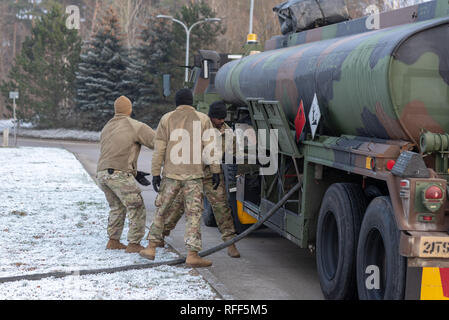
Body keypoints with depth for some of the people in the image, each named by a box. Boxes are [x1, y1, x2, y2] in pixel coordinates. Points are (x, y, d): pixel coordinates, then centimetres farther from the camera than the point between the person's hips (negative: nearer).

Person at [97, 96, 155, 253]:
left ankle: (113, 241, 24)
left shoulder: (106, 128, 23)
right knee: (137, 209, 1)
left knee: (117, 207, 24)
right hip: (119, 174, -7)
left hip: (102, 174, 7)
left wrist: (135, 173, 24)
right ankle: (134, 244, -3)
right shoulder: (136, 126, 0)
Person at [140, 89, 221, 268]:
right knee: (194, 214, 0)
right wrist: (215, 171, 2)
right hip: (194, 175, -1)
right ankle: (192, 255, -7)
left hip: (171, 174, 2)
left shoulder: (167, 119, 5)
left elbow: (159, 149, 1)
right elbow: (210, 148, -2)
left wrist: (155, 173, 3)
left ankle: (151, 248, 20)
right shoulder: (203, 119, 3)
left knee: (161, 210, 16)